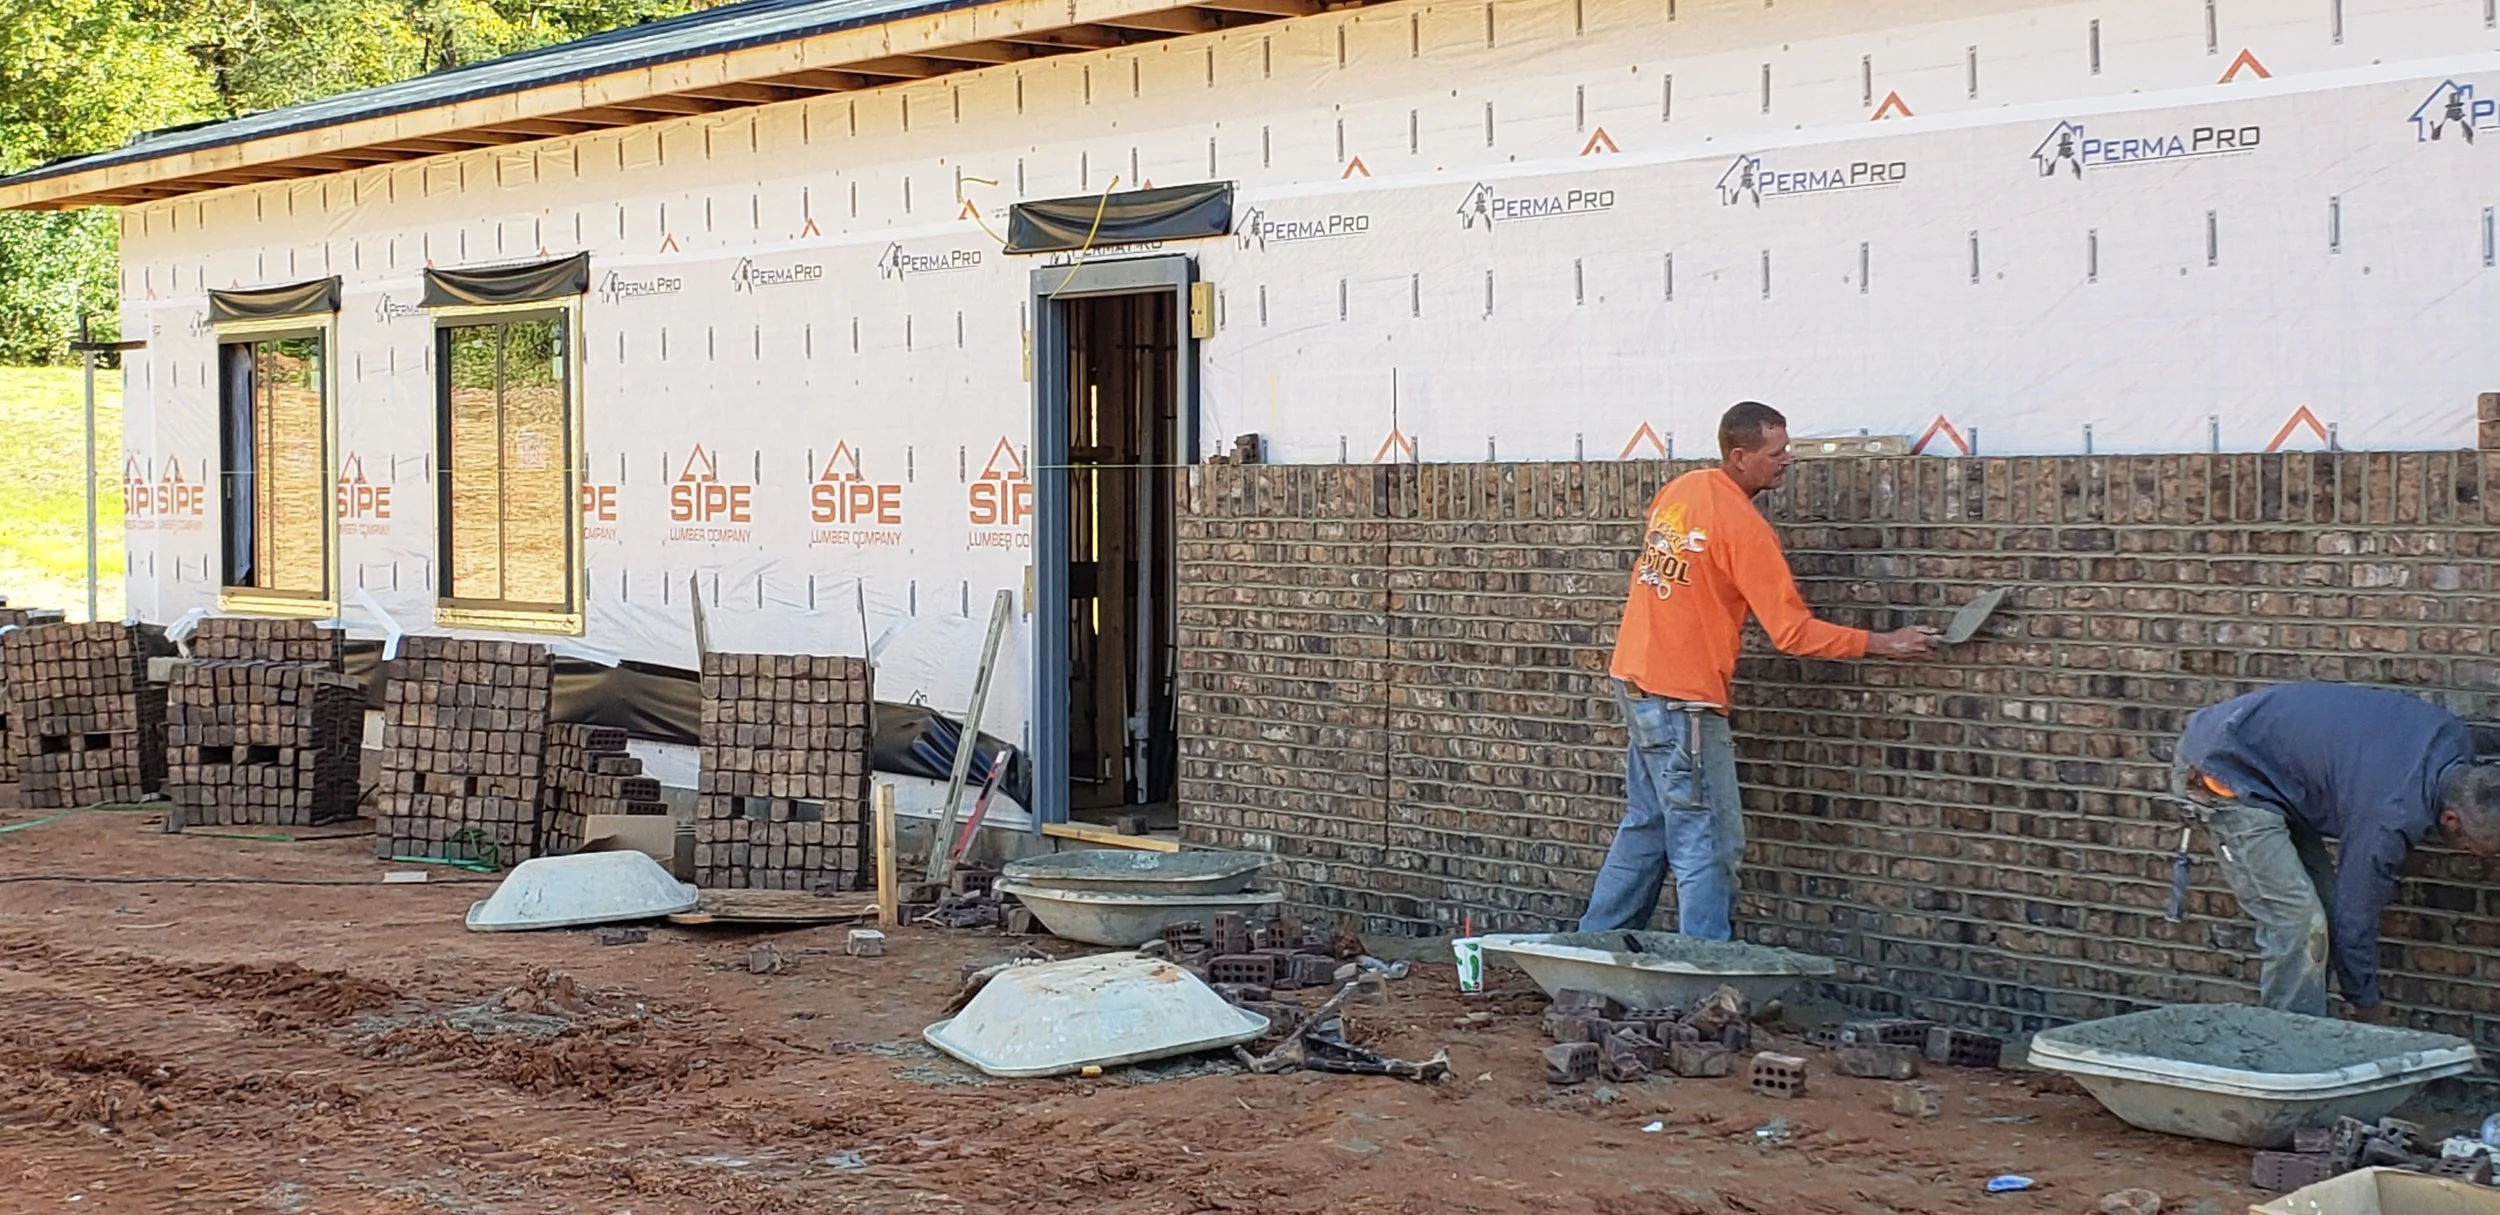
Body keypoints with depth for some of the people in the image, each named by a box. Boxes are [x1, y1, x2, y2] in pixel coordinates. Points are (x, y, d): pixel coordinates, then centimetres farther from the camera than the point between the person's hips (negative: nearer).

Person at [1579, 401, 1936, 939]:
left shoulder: (1679, 490, 6)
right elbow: (1793, 633, -17)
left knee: (1646, 826, 20)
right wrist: (1882, 644, -12)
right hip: (1683, 698, -9)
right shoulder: (1744, 526, -18)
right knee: (1709, 846, -4)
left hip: (1636, 679, 9)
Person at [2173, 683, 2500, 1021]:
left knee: (2323, 906, 6)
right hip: (2222, 772, -10)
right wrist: (2367, 1006, -2)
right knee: (2297, 920, -16)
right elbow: (2355, 919, -17)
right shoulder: (2389, 817, -29)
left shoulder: (2454, 738, -6)